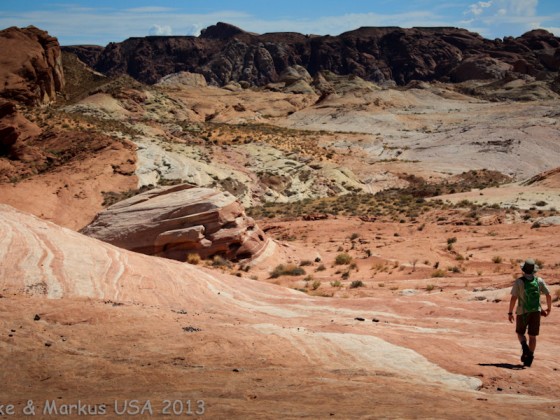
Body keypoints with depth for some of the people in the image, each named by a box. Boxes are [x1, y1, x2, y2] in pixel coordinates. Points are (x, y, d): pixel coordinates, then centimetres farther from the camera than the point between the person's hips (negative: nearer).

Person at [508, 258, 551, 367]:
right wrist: (549, 308, 17)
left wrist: (510, 313, -3)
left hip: (522, 312, -2)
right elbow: (548, 295, 1)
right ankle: (529, 358, 3)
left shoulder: (519, 282, -9)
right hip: (536, 312, 2)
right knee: (532, 336, 8)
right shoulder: (539, 281, -1)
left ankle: (524, 346, -13)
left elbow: (513, 298, -12)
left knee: (520, 332, 16)